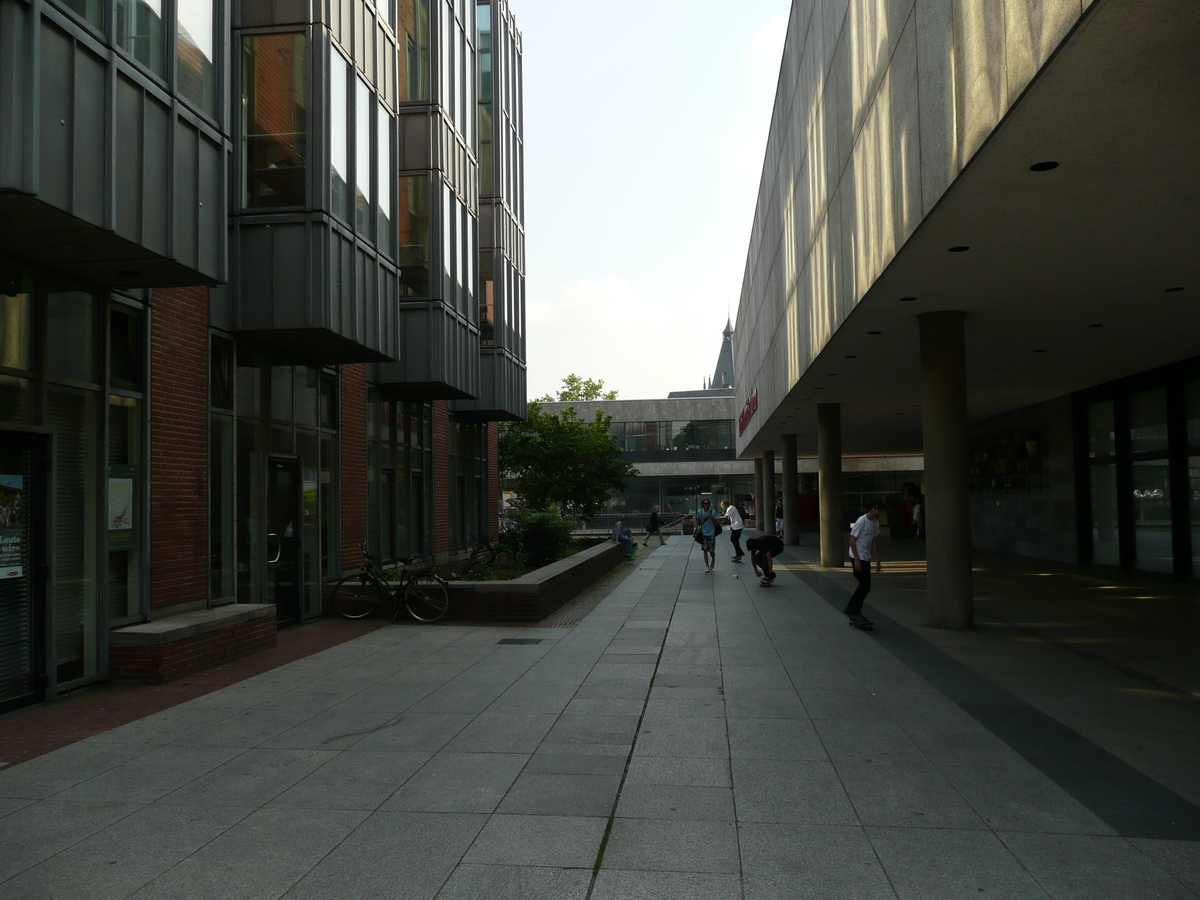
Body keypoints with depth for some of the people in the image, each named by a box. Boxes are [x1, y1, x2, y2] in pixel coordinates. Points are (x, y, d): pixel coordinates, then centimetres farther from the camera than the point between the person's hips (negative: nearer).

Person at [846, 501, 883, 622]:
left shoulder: (876, 522, 6)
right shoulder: (861, 521, -18)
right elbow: (852, 540, -17)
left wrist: (878, 560, 15)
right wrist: (857, 560, -19)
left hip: (866, 558, 8)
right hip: (858, 557, -8)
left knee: (864, 585, 9)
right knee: (865, 586, -10)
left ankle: (851, 609, 19)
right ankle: (854, 612, 0)